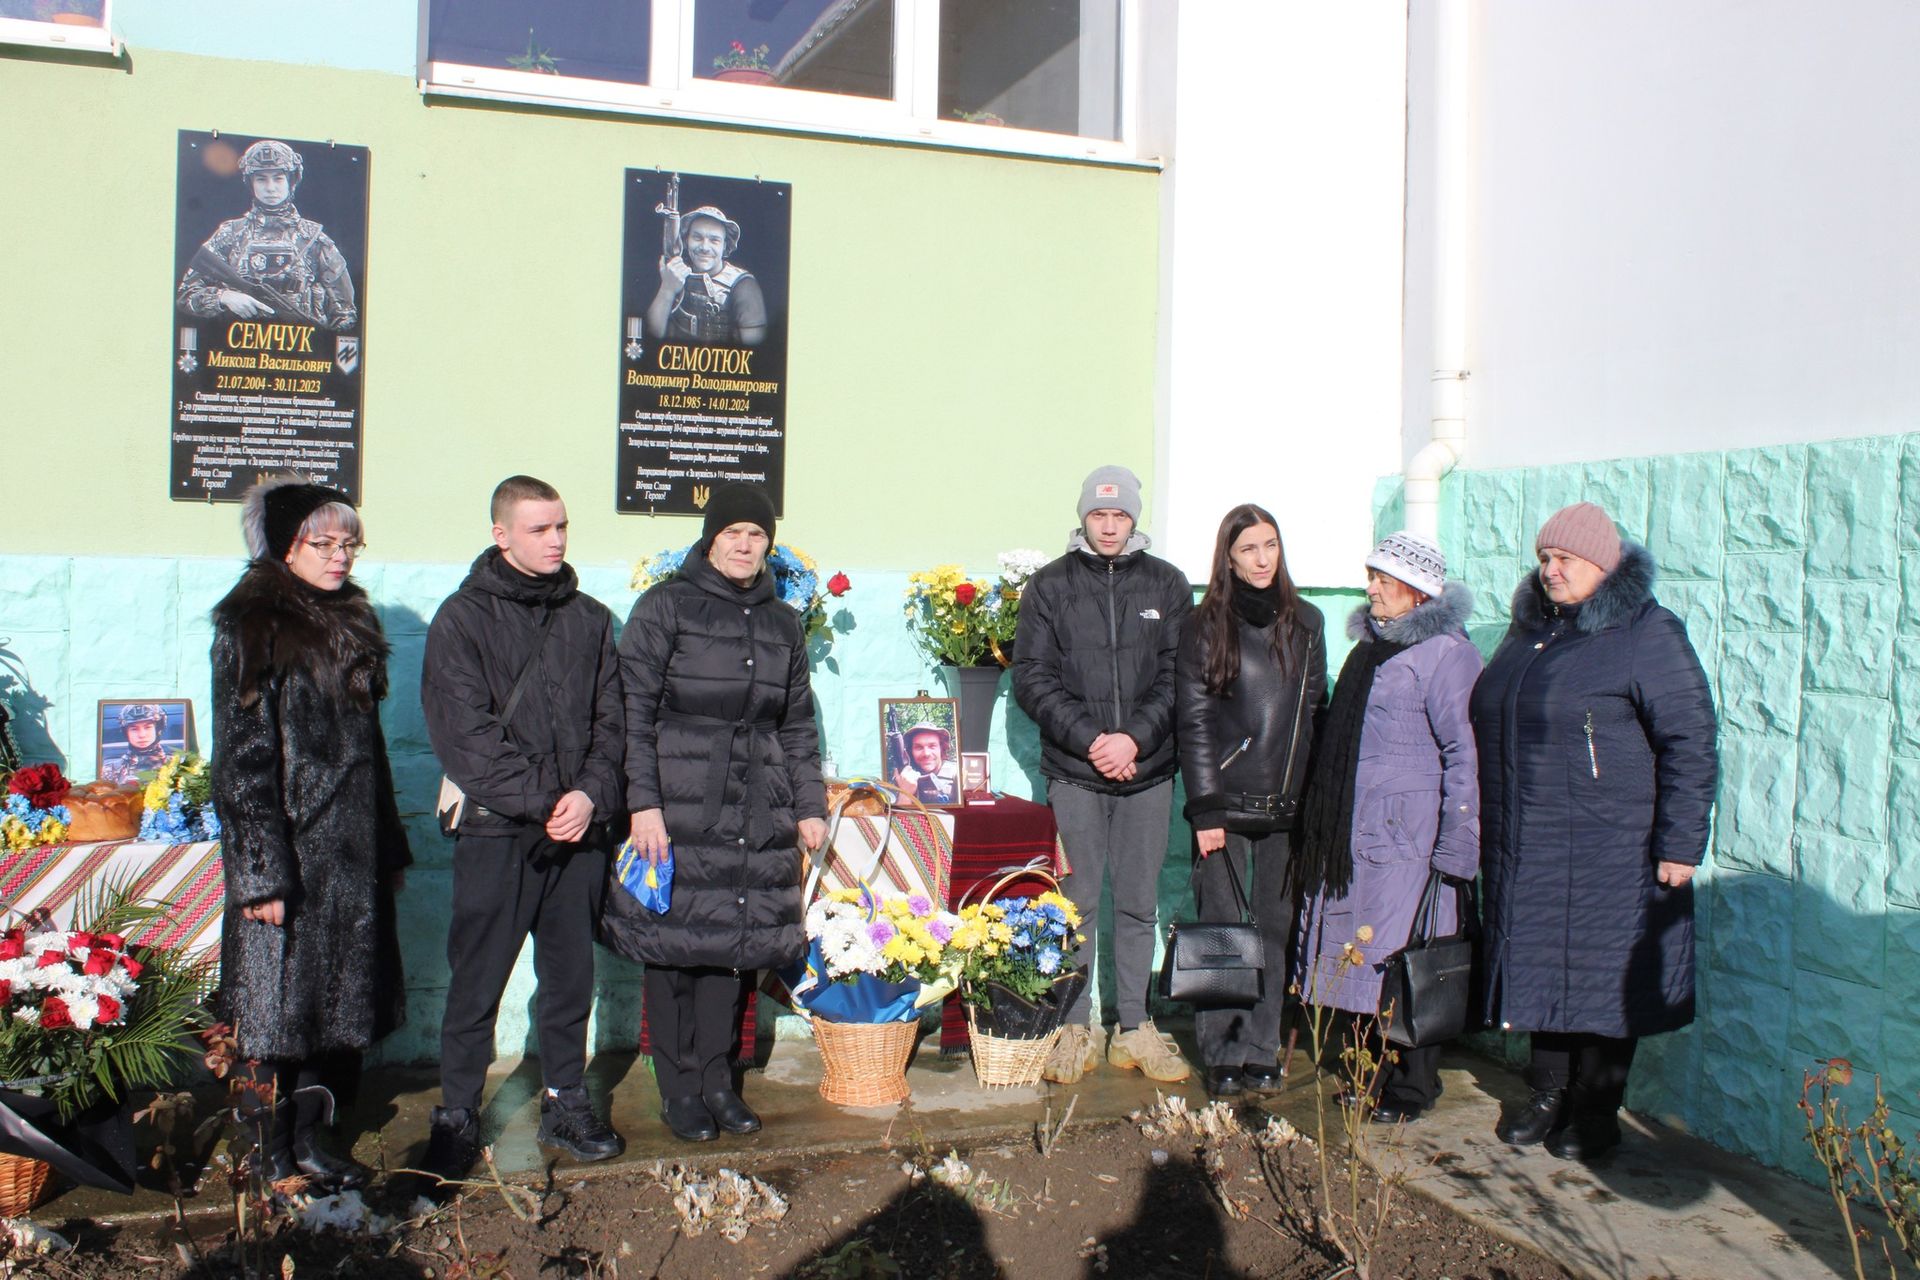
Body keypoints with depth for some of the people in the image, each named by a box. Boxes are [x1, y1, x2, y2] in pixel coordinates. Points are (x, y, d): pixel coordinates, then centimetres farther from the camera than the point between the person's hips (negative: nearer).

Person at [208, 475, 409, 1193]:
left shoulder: (351, 620, 13)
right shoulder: (250, 626, -9)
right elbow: (242, 758, -13)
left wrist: (391, 848, 16)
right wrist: (260, 870, -18)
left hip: (352, 850, 7)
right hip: (286, 845, -7)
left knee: (337, 995, 11)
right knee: (278, 999, 1)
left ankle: (309, 1141, 22)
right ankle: (275, 1153, 14)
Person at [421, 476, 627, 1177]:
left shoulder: (590, 618, 10)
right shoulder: (463, 618, -2)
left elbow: (611, 719, 8)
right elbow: (465, 733, -10)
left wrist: (591, 793, -9)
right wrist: (540, 801, -15)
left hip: (581, 830, 4)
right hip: (498, 831, -3)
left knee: (570, 978, 12)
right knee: (476, 983, 4)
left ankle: (565, 1102, 25)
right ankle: (456, 1114, 18)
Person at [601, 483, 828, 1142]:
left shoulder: (781, 621, 14)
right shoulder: (667, 605, -1)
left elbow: (798, 724, 19)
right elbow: (634, 710, -6)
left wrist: (810, 806, 13)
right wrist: (643, 801, -13)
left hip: (758, 813, 4)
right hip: (679, 808, -4)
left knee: (735, 943, 7)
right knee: (674, 944, 1)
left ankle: (717, 1080, 20)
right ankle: (679, 1089, 14)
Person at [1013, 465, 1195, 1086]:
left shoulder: (1167, 584, 7)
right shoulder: (1049, 586, 4)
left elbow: (1179, 675, 1)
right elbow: (1031, 677, -2)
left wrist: (1135, 737, -12)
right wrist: (1089, 738, -13)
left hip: (1148, 772, 1)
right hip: (1073, 772, -1)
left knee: (1140, 905, 8)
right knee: (1077, 903, 3)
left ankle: (1134, 1029, 19)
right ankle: (1075, 1029, 14)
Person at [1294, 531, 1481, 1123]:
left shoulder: (1446, 653, -10)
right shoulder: (1370, 646, 15)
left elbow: (1464, 755, -12)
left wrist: (1455, 848, -15)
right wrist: (1322, 826, 17)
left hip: (1408, 839, -8)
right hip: (1351, 837, 8)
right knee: (1357, 952, 11)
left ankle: (1411, 1088, 13)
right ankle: (1370, 1071, 24)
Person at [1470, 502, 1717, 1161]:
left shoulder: (1646, 633, -11)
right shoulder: (1530, 631, 12)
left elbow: (1690, 741, -13)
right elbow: (1492, 725, 20)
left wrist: (1679, 844, -16)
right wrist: (1491, 832, 18)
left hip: (1610, 856, -6)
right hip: (1527, 852, 7)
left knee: (1604, 979, 4)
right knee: (1541, 971, 13)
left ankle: (1595, 1112, 19)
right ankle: (1548, 1096, 28)